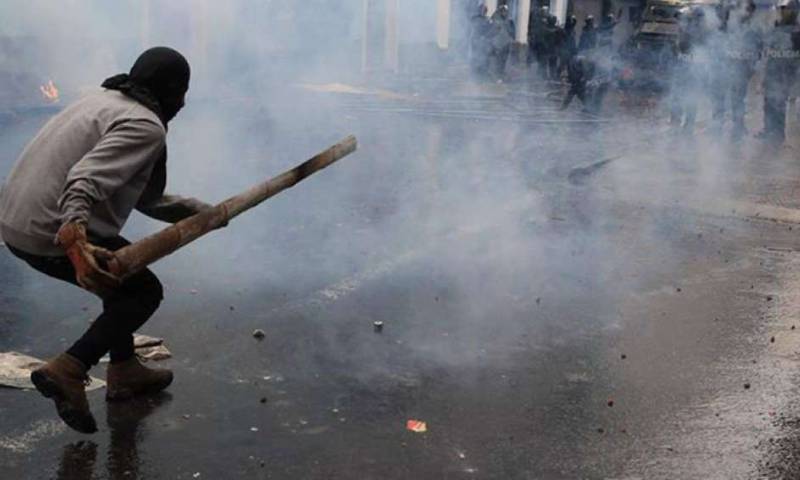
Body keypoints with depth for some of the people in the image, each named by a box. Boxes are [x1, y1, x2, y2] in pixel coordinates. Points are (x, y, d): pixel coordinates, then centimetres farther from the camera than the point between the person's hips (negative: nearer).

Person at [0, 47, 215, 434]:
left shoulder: (106, 99, 18)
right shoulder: (145, 127, -13)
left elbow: (140, 194, 23)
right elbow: (85, 180, -30)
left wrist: (198, 212, 24)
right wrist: (74, 241, -44)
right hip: (54, 236, -10)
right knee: (145, 292, 7)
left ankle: (124, 371, 33)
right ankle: (67, 371, -7)